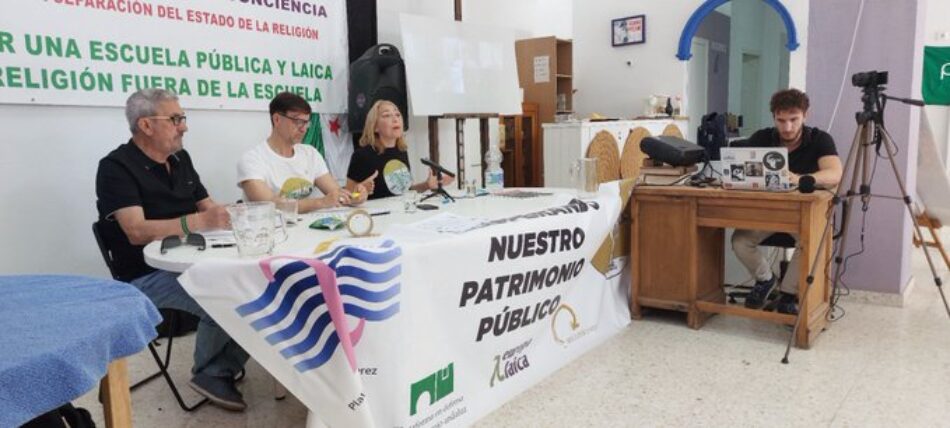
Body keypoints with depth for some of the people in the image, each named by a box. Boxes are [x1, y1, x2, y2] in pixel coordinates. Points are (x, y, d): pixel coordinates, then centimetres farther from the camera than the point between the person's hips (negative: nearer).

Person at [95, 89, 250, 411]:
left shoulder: (180, 159, 12)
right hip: (148, 276, -7)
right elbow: (137, 232, -23)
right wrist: (199, 221, -37)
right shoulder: (116, 167, -11)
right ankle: (209, 372, 0)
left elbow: (209, 208, 13)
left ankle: (221, 369, 0)